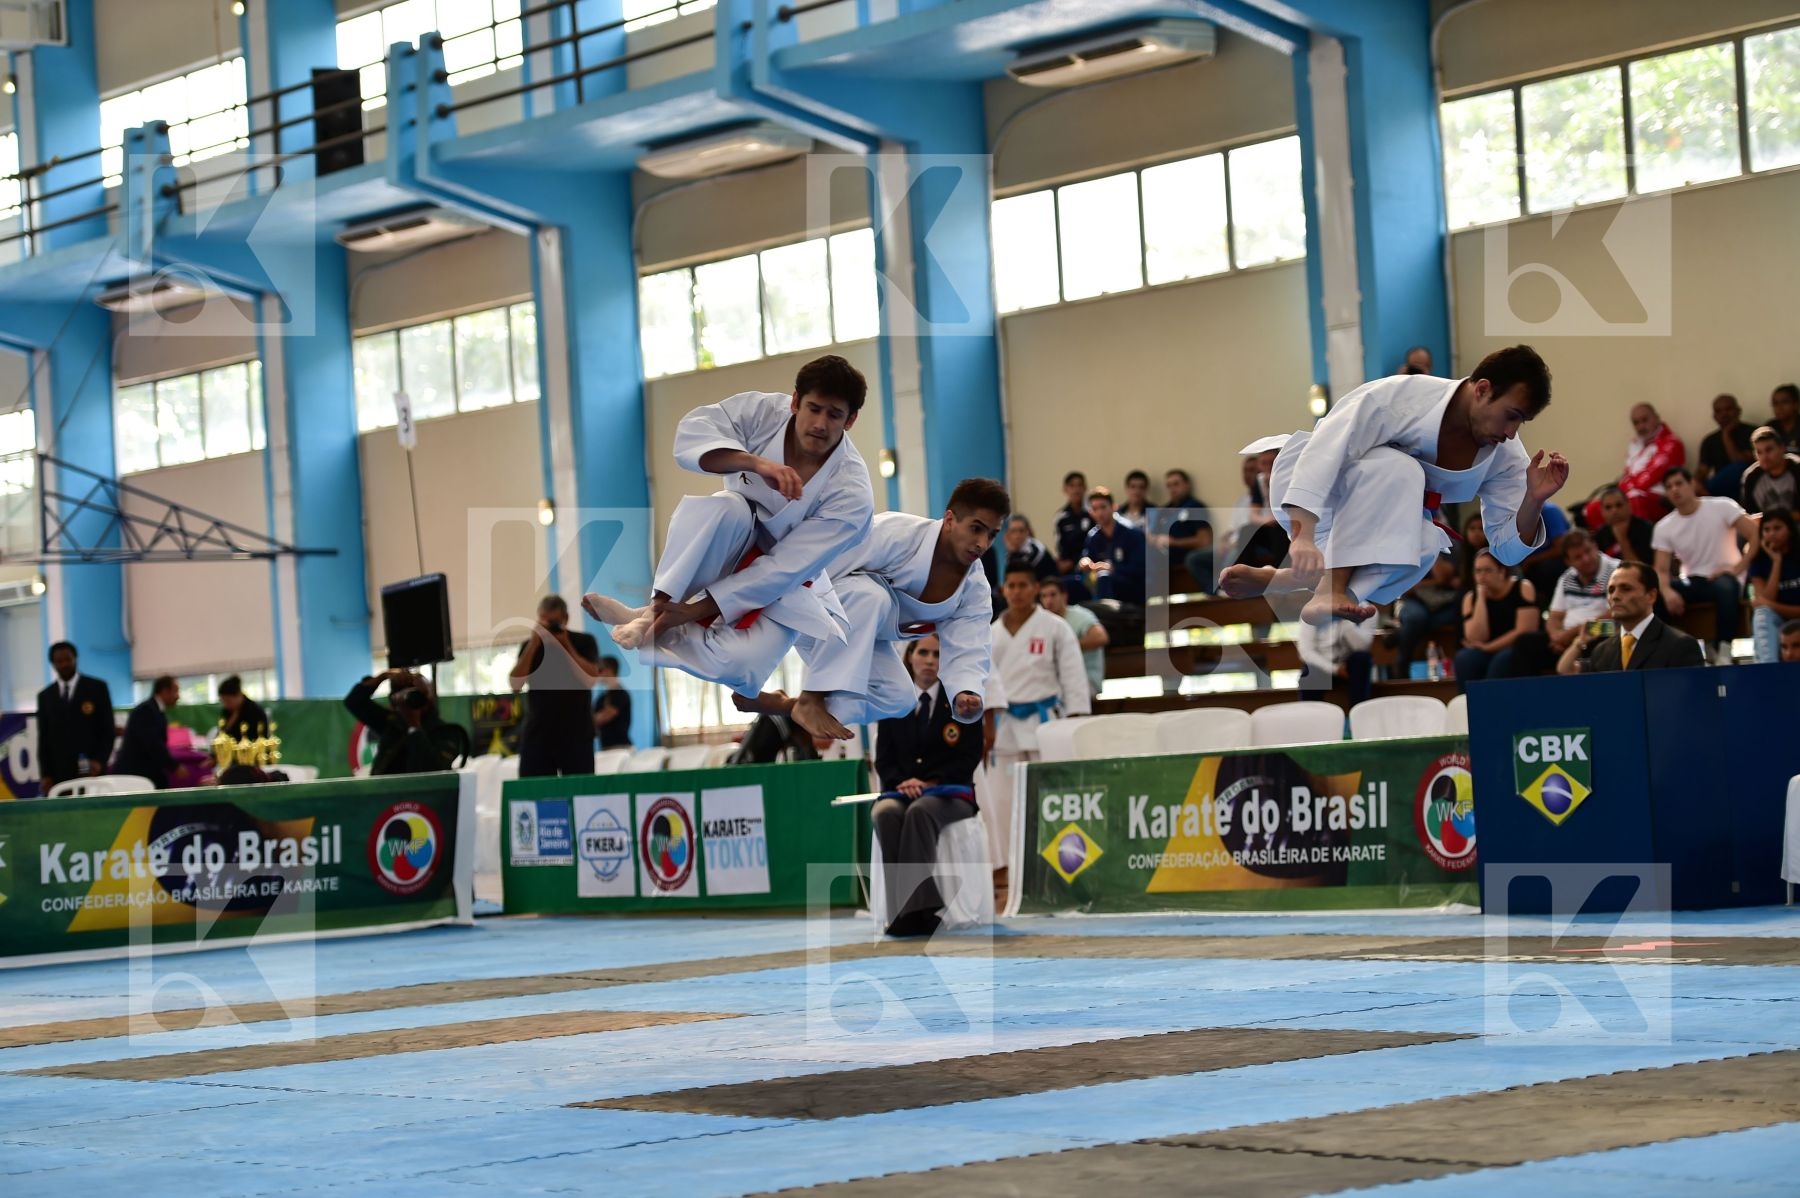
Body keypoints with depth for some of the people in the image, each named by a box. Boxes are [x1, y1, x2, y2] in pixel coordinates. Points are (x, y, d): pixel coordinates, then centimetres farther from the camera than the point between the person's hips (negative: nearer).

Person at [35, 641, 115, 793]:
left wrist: (99, 761, -11)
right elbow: (43, 739, 12)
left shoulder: (97, 688, 6)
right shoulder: (45, 696, 13)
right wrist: (45, 775, 2)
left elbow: (109, 730, 3)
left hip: (91, 772, -2)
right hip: (58, 775, 2)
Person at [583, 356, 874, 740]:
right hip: (728, 549, 2)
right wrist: (756, 463, -48)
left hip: (780, 587, -2)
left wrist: (696, 611, -30)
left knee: (741, 664, -32)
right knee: (727, 507, -35)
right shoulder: (764, 412, -18)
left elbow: (784, 570, -26)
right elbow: (693, 432, -32)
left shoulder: (851, 494, -26)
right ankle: (656, 609, -28)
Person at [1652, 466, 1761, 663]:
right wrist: (1667, 592, -27)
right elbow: (1661, 570, -4)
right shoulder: (1664, 527, 3)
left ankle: (1722, 652, -34)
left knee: (1725, 588, -41)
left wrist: (1738, 568, -20)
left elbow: (1756, 535, -11)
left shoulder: (1722, 507, -6)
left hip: (1723, 578, -3)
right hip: (1692, 582, 3)